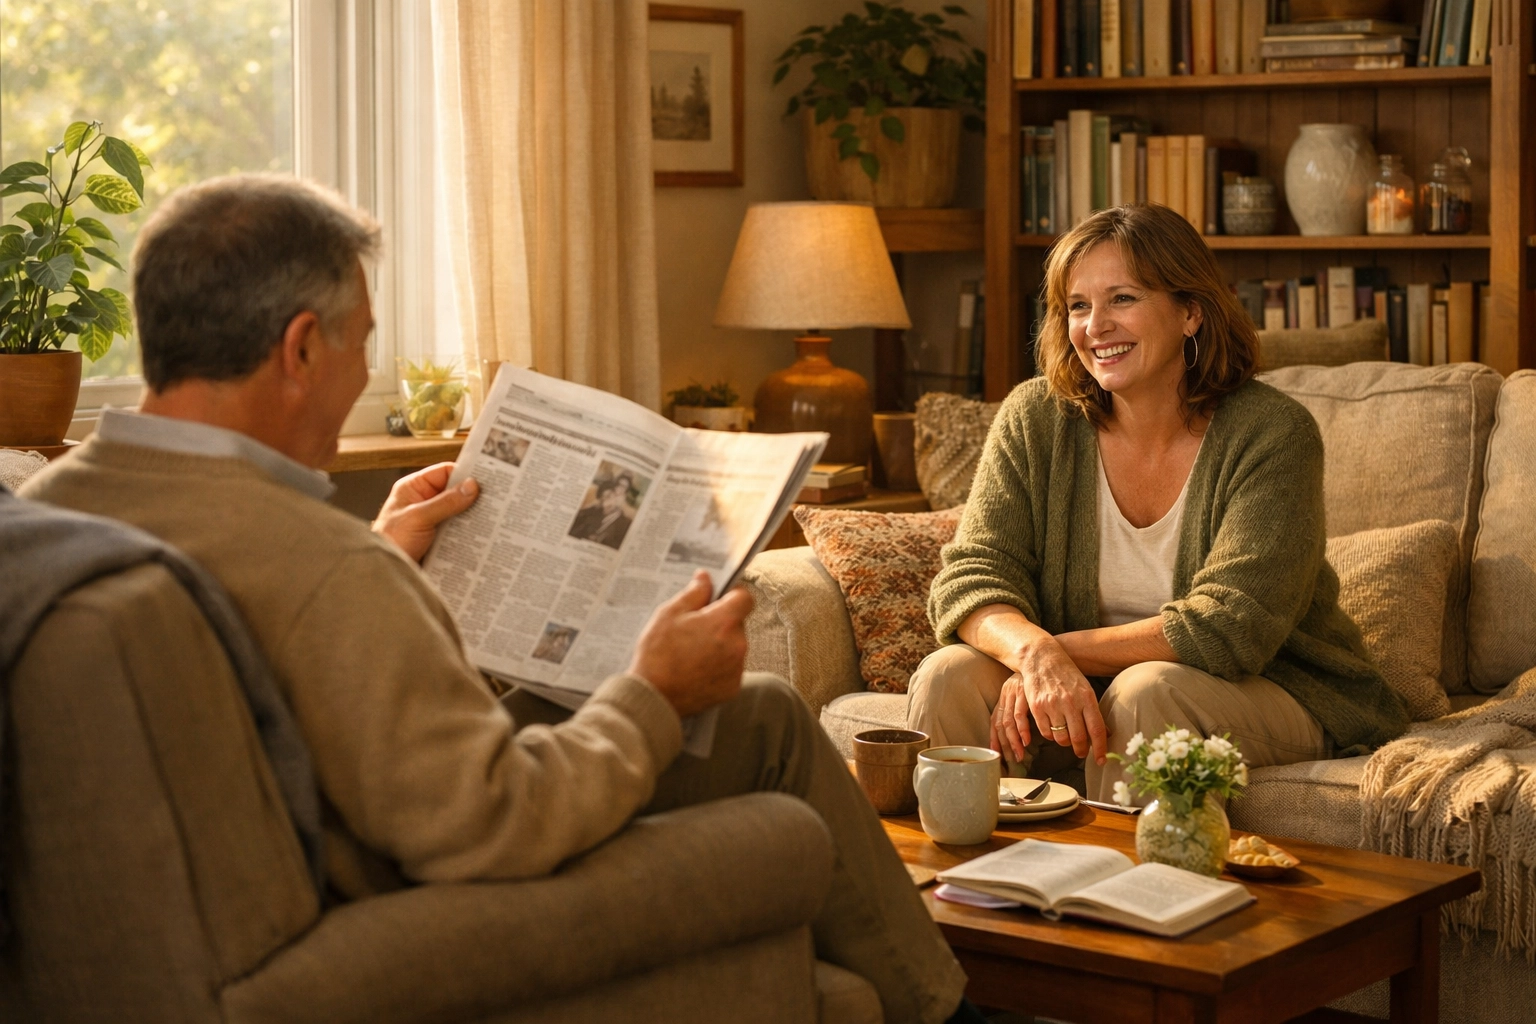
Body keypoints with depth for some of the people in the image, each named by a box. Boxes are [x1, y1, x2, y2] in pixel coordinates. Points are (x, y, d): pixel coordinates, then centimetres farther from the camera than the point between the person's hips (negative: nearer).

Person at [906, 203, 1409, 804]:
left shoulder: (1272, 433, -16)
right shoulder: (1035, 420, -3)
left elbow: (1230, 627, -23)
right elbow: (974, 575, -10)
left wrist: (1065, 649, -24)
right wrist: (1036, 654, -32)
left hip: (1271, 688, -3)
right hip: (1083, 686, 3)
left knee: (1148, 690, -34)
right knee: (949, 678, -21)